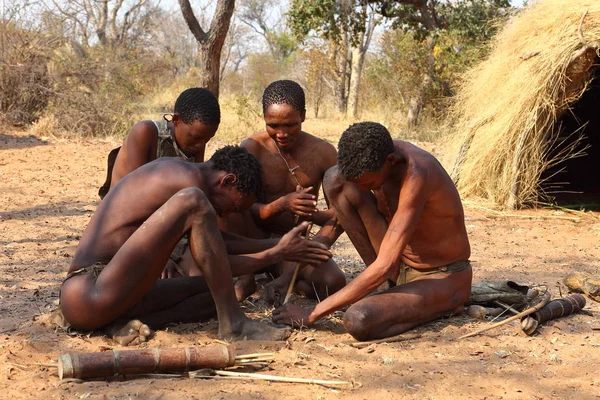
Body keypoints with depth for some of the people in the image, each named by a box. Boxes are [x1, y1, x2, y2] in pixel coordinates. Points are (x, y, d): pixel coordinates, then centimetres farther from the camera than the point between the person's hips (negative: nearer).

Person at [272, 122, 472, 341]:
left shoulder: (415, 175, -32)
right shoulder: (371, 158, -9)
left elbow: (384, 267, -34)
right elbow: (342, 210, 8)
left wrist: (312, 314, -31)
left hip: (443, 279, -7)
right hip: (399, 269, 7)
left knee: (357, 321, -37)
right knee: (334, 178, -11)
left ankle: (444, 306, -6)